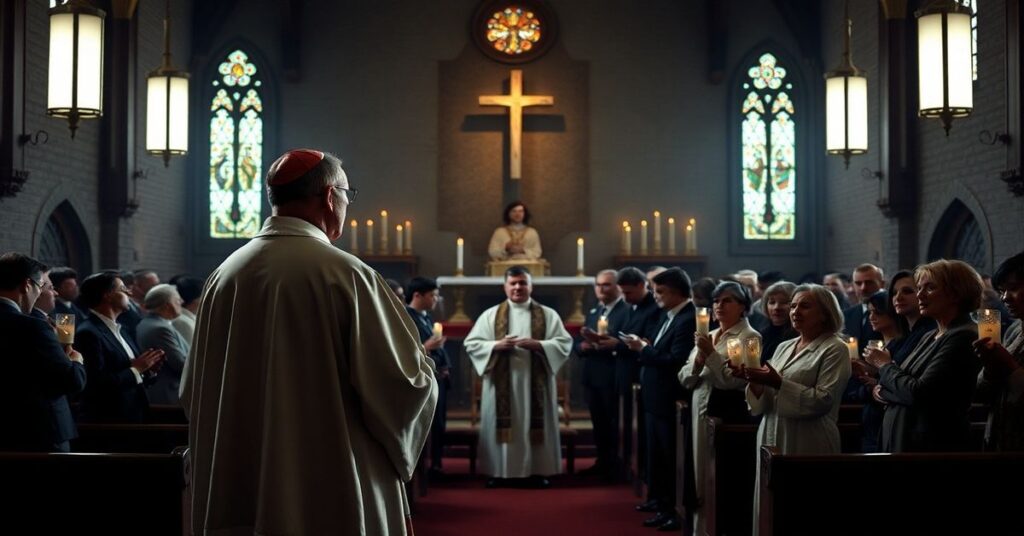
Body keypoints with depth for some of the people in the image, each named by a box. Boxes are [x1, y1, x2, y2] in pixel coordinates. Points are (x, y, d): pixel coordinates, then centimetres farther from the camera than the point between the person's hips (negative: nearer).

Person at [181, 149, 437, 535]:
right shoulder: (346, 274, -15)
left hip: (237, 492, 5)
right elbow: (407, 384, -12)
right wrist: (419, 361, 9)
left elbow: (193, 392, 11)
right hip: (333, 499, -5)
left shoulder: (224, 275, 1)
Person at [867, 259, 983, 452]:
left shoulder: (963, 338, -15)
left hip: (933, 445, -8)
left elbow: (918, 393, -22)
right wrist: (883, 390, -9)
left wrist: (885, 365, -6)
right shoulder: (930, 337, 12)